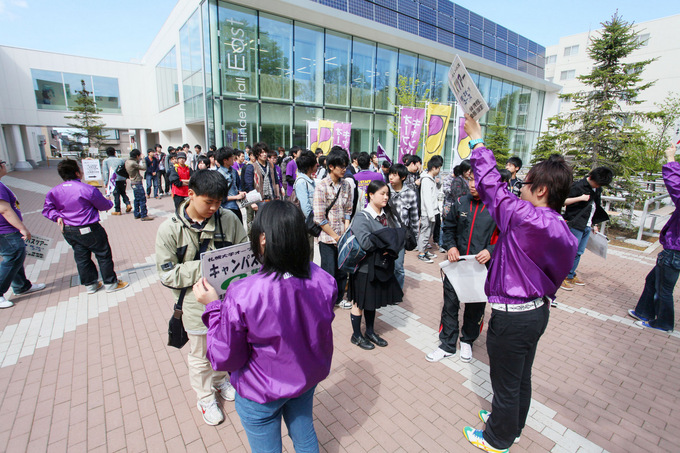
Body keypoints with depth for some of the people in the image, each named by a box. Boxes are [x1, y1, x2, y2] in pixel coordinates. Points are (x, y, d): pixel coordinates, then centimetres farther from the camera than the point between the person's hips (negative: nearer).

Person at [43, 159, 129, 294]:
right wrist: (110, 203, 15)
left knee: (81, 257, 16)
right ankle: (110, 283, 14)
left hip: (68, 231, 7)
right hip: (88, 230, -7)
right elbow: (104, 206, -5)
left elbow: (47, 209, 1)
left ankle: (90, 284, 28)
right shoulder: (88, 189, -17)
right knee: (103, 255, 7)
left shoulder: (54, 191, 2)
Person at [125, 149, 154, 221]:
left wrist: (139, 160, 7)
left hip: (133, 182, 10)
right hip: (137, 183, -10)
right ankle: (144, 216, -5)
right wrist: (142, 159, -9)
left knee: (137, 199, 18)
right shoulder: (133, 163, -20)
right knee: (142, 199, -6)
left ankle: (136, 214, 25)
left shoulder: (127, 161, 7)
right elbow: (144, 168, -18)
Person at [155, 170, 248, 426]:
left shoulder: (228, 219, -12)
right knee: (201, 356, 20)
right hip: (198, 304, -2)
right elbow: (167, 275, -14)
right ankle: (205, 397, 47)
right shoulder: (170, 230, -14)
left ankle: (220, 381, 56)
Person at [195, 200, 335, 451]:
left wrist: (213, 306, -13)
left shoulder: (242, 296, -35)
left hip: (263, 393, -3)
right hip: (309, 378, 4)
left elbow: (225, 359, -18)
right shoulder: (322, 279, -21)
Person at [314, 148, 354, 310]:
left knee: (342, 270, 15)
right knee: (328, 272, 4)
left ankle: (339, 298, 36)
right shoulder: (321, 186, -11)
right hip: (327, 238, -5)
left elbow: (348, 211, 8)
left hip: (343, 237, 5)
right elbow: (319, 217, -14)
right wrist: (335, 236, -11)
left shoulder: (346, 185, 5)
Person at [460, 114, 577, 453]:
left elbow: (493, 188, -21)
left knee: (506, 384, 14)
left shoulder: (529, 218, -28)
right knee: (521, 378, 27)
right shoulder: (557, 226, 0)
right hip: (537, 309, 9)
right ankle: (512, 426, 50)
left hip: (513, 316, -9)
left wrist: (477, 141, -10)